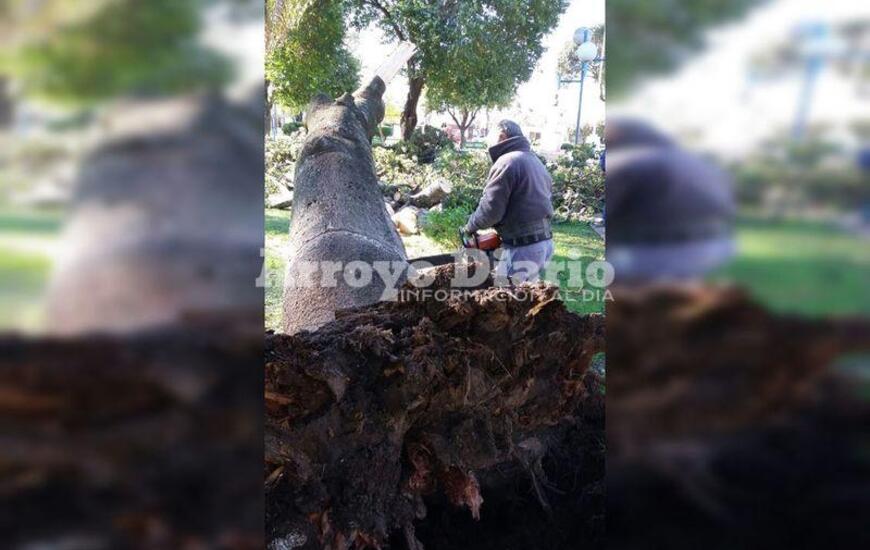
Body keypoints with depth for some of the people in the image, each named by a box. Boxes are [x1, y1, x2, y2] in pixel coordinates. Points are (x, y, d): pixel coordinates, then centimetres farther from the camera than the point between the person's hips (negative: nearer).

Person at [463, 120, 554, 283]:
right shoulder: (536, 161, 17)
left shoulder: (506, 161, -12)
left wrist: (470, 227, 1)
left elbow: (490, 209, -16)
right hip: (545, 242, 9)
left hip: (522, 248, -9)